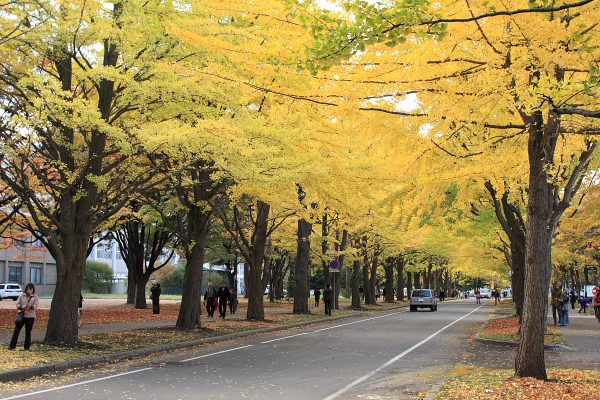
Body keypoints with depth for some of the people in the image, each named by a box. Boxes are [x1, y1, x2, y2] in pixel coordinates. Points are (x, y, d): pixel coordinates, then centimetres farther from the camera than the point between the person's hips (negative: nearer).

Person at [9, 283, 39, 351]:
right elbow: (17, 304, 5)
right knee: (16, 330, 0)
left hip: (30, 316, -1)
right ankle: (12, 346, 5)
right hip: (21, 315, 1)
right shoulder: (22, 296, 9)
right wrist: (22, 307, -17)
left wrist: (30, 306, -29)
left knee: (28, 332, 4)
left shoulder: (35, 297, 3)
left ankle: (26, 347, 11)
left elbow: (36, 305, -7)